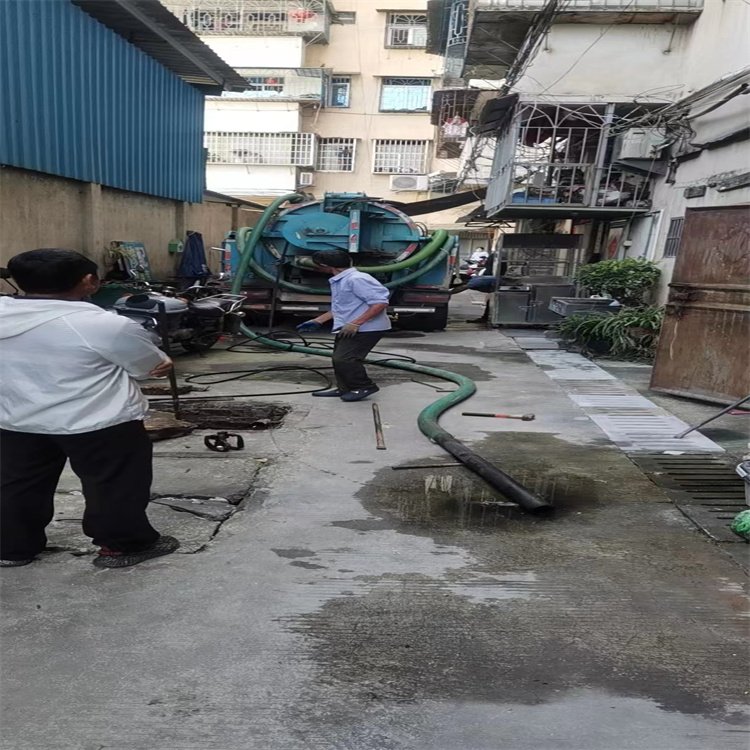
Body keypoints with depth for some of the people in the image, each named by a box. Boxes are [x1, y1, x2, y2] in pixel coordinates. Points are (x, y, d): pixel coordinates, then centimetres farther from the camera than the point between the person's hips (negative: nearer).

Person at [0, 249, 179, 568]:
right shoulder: (105, 325, -20)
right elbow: (156, 366, -10)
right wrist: (163, 363, 12)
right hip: (100, 424, -5)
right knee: (115, 486, 11)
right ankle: (124, 545, 24)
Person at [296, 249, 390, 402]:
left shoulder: (356, 279, -21)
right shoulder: (338, 281, 12)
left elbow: (380, 302, -26)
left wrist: (355, 323, -28)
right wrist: (317, 321, 22)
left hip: (366, 329, -10)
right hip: (348, 328, 10)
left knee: (344, 359, -14)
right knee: (339, 359, 14)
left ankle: (364, 387, 2)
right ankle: (345, 388, 27)